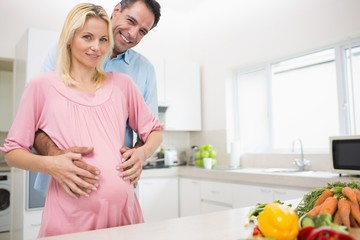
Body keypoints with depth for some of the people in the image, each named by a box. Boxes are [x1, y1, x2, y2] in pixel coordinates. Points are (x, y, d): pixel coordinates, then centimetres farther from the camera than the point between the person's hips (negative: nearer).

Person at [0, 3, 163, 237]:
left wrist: (142, 153, -5)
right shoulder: (43, 86, 0)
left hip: (123, 207, 3)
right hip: (69, 214, -2)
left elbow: (154, 130, 15)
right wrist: (48, 164, -14)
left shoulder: (122, 84, 7)